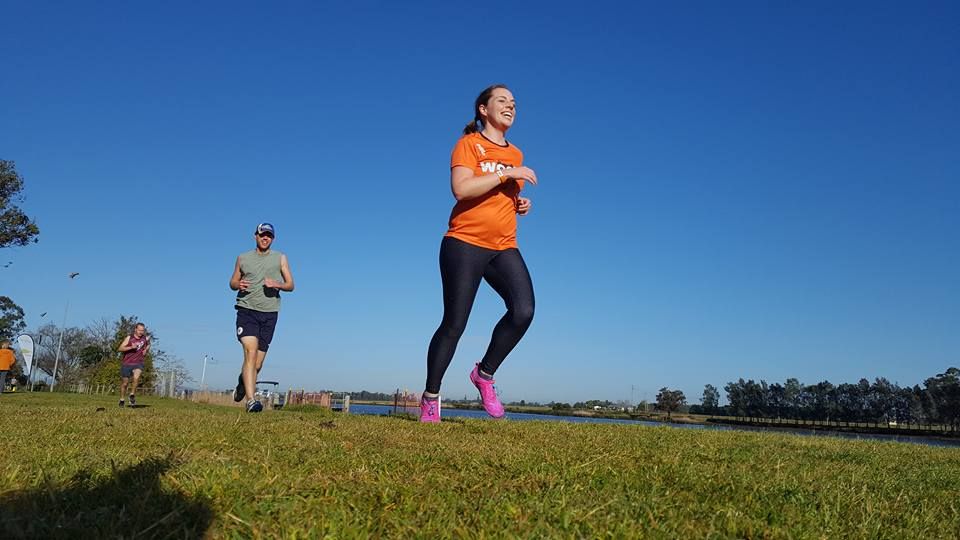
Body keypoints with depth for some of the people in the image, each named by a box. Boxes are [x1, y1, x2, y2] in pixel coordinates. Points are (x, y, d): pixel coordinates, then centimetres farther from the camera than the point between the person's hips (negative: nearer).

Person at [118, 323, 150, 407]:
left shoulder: (145, 338, 0)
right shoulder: (129, 338, -7)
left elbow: (148, 344, 25)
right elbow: (120, 349, -13)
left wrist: (146, 350, 5)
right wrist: (131, 347, -27)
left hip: (138, 363, 0)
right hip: (127, 363, 0)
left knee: (136, 377, -28)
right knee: (124, 383, 10)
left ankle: (132, 395, -10)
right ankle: (121, 400, 30)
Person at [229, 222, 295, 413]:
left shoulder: (280, 258, 12)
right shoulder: (243, 258, 13)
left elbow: (291, 285, 11)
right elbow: (232, 282, 21)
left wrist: (277, 284, -11)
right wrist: (238, 285, -3)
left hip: (269, 313, 1)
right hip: (247, 311, -1)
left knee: (257, 364, 4)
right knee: (250, 352, -21)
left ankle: (242, 383, 36)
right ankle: (251, 400, -23)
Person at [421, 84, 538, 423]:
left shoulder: (516, 154, 19)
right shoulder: (468, 144, 0)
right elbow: (461, 189, -17)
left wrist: (520, 204, 9)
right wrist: (506, 173, -15)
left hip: (504, 247, 5)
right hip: (465, 243, -5)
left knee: (523, 310, -17)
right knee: (454, 324, -4)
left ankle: (485, 373, 4)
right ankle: (430, 397, 13)